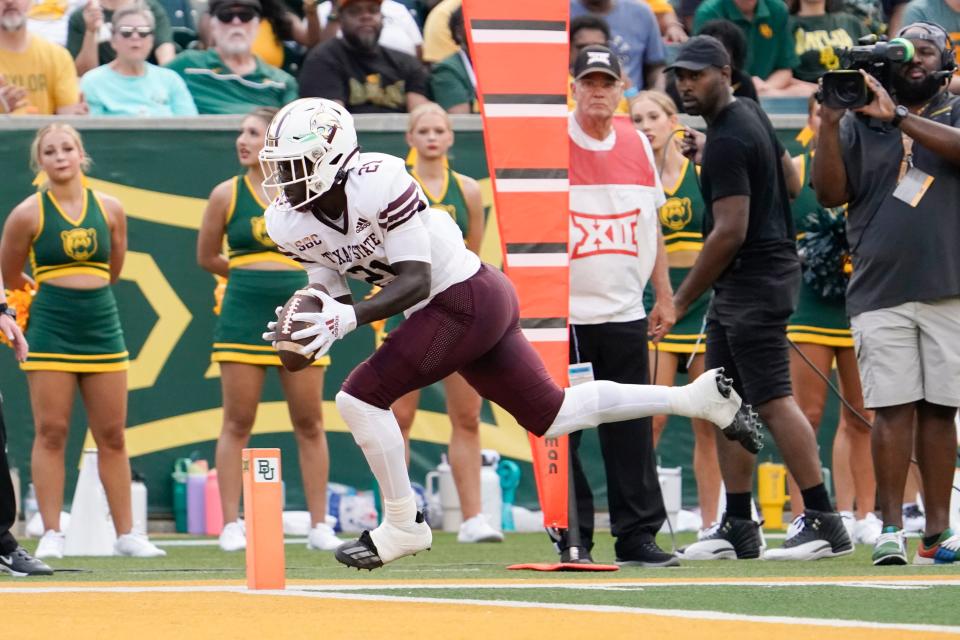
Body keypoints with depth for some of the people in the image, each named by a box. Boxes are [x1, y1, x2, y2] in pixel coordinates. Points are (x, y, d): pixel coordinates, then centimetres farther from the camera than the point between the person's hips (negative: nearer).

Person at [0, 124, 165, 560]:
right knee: (51, 433, -4)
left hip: (102, 326, 3)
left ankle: (126, 534, 11)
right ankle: (51, 535, -1)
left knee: (112, 436, 6)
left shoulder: (109, 209, 4)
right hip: (50, 331, -3)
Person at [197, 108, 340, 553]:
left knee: (309, 424, 3)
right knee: (237, 424, -1)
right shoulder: (227, 194, 1)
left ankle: (320, 526, 8)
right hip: (243, 318, -1)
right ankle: (231, 527, 2)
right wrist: (251, 275, 11)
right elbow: (207, 257, 10)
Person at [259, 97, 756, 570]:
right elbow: (335, 300, 5)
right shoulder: (290, 224, -1)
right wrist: (308, 328, -16)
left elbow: (415, 282, -24)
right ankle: (696, 397, 24)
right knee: (551, 417, 16)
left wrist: (348, 317, -34)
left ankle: (403, 524, 1)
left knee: (361, 397, -14)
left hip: (466, 300, -9)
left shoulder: (379, 183, -25)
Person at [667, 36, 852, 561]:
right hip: (737, 292, 11)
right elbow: (790, 181, 24)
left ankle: (825, 522, -16)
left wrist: (681, 300, -14)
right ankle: (738, 529, 12)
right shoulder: (750, 114, 14)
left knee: (772, 400, -14)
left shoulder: (728, 141, -17)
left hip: (754, 280, -11)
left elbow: (730, 232, -21)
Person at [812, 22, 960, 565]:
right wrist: (830, 124, -9)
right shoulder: (859, 123, 11)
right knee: (893, 410, -6)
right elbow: (831, 193, 3)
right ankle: (892, 529, -5)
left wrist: (898, 116, -18)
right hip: (880, 292, 0)